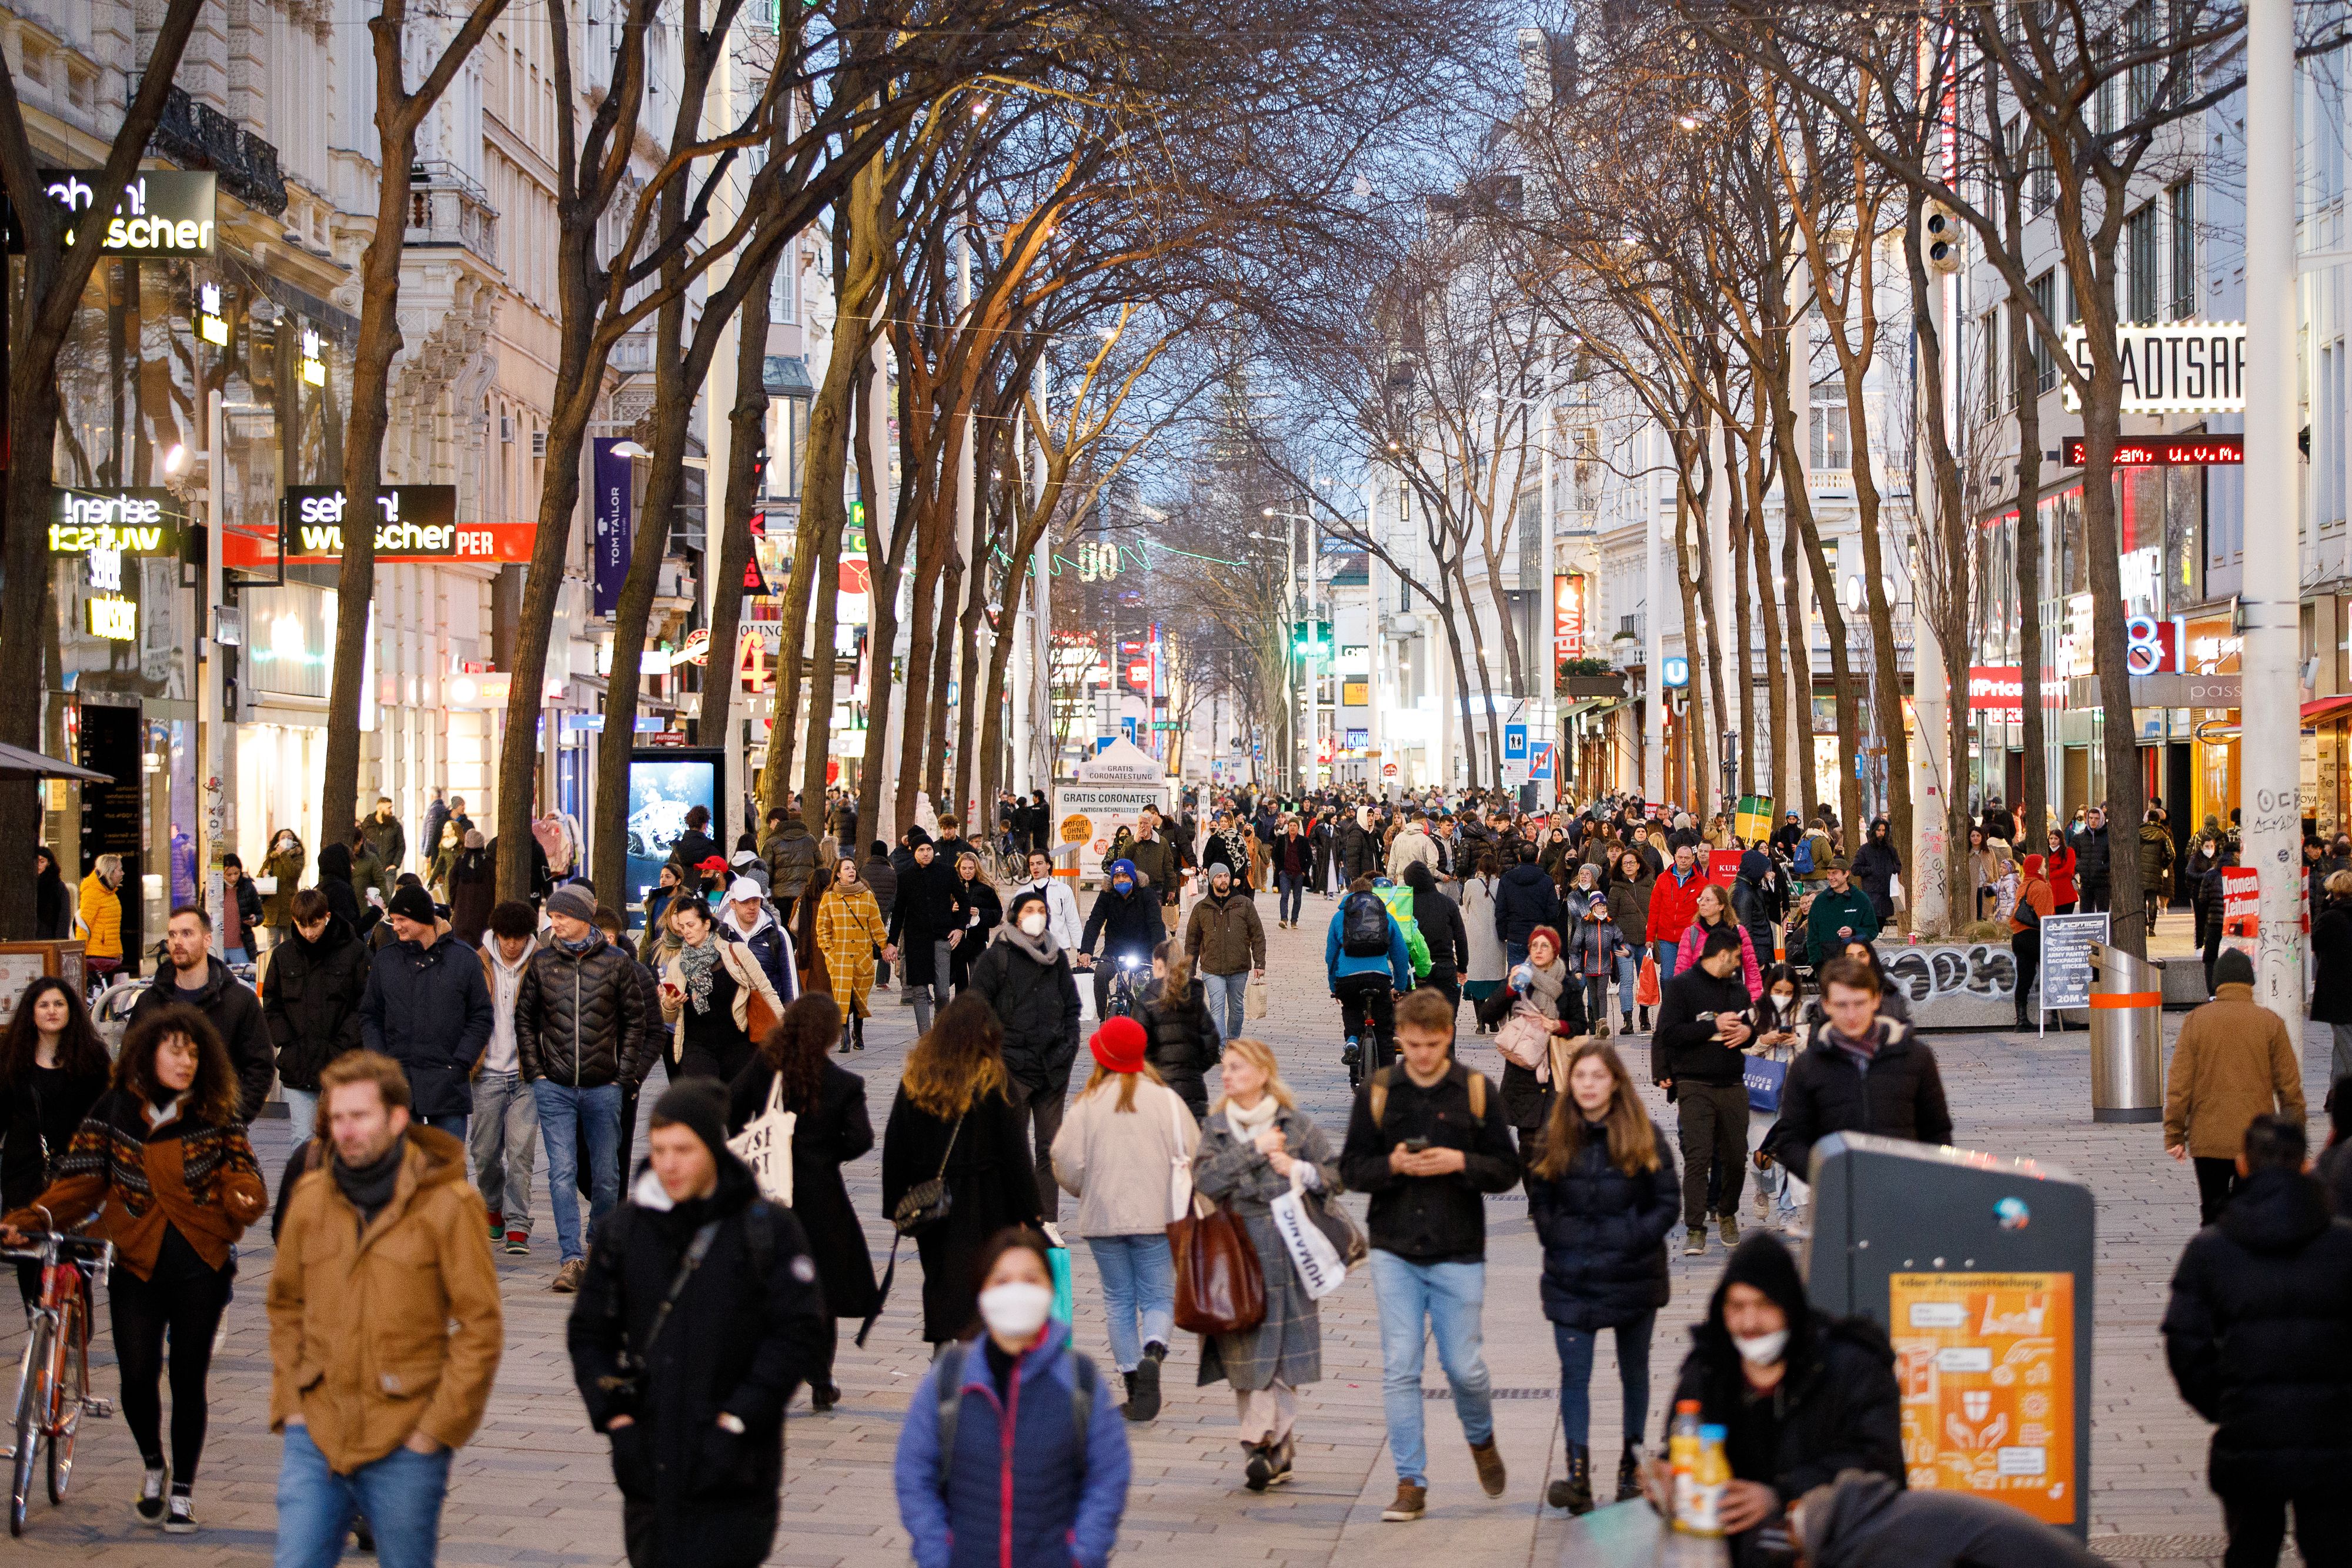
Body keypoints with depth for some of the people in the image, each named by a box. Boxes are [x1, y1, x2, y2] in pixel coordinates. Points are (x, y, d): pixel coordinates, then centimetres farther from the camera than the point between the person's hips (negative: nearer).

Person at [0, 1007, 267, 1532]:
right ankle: (153, 1467, 23)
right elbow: (80, 1182, 0)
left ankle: (182, 1491, 21)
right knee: (137, 1376, -7)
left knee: (189, 1379, 4)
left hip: (201, 1269, 0)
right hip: (136, 1265, 0)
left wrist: (244, 1198, -26)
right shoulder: (113, 1112, 1)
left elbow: (241, 1170, -2)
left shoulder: (216, 1115, 2)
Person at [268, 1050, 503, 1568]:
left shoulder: (448, 1204, -7)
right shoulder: (310, 1198, 6)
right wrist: (288, 1401, 8)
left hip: (404, 1447, -3)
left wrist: (438, 1426, -9)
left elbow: (481, 1327, -6)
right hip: (316, 1435, 3)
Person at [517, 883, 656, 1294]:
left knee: (605, 1174, 8)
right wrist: (535, 1071, 3)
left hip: (603, 1087, -1)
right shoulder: (542, 962, 4)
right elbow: (524, 1018, 12)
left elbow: (636, 1023, 5)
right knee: (562, 1172, -8)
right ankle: (572, 1257, -9)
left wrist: (624, 1076, -1)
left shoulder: (617, 963, 0)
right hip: (555, 1088, 1)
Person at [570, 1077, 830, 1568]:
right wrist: (613, 1414, -1)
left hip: (731, 1475, -4)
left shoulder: (767, 1230, -3)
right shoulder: (625, 1232, 7)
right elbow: (588, 1333, 13)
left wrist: (737, 1420, -11)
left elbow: (797, 1334, -5)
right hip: (648, 1467, 4)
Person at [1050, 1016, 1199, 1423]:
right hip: (1157, 1219, 0)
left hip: (1103, 1219, 0)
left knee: (1118, 1301, 13)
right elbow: (1192, 1156, -6)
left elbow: (1066, 1164, -8)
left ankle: (1131, 1383, 12)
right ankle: (1153, 1353, -21)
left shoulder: (1088, 1103, -6)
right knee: (1159, 1298, 8)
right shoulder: (1166, 1099, -5)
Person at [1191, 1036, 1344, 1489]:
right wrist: (1254, 1150, -9)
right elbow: (1205, 1179, -8)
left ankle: (1260, 1442, -2)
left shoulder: (1297, 1125, 5)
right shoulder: (1215, 1129, 9)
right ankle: (1276, 1451, 7)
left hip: (1287, 1254, -2)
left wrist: (1299, 1170, -10)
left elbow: (1338, 1173, 5)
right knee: (1246, 1357, 0)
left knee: (1282, 1356, -5)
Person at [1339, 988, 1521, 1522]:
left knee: (1464, 1365, 4)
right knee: (1399, 1369, -2)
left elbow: (1507, 1170, 0)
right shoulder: (1376, 1092, 2)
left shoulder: (1477, 1092, 0)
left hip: (1458, 1255, -1)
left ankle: (1482, 1439, 35)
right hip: (1395, 1253, 1)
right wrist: (1393, 1165, -15)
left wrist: (1460, 1163, -17)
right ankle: (1411, 1484, 5)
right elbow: (1352, 1169, 4)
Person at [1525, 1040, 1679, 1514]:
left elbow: (1667, 1204, -2)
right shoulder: (1556, 1136, 3)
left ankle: (1633, 1467, 24)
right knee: (1574, 1376, -6)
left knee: (1635, 1372, 12)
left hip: (1632, 1275, -1)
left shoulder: (1644, 1136, -3)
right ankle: (1577, 1475, -10)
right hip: (1570, 1281, 1)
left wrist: (1630, 1240, -12)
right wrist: (1559, 1239, -4)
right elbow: (1539, 1201, 9)